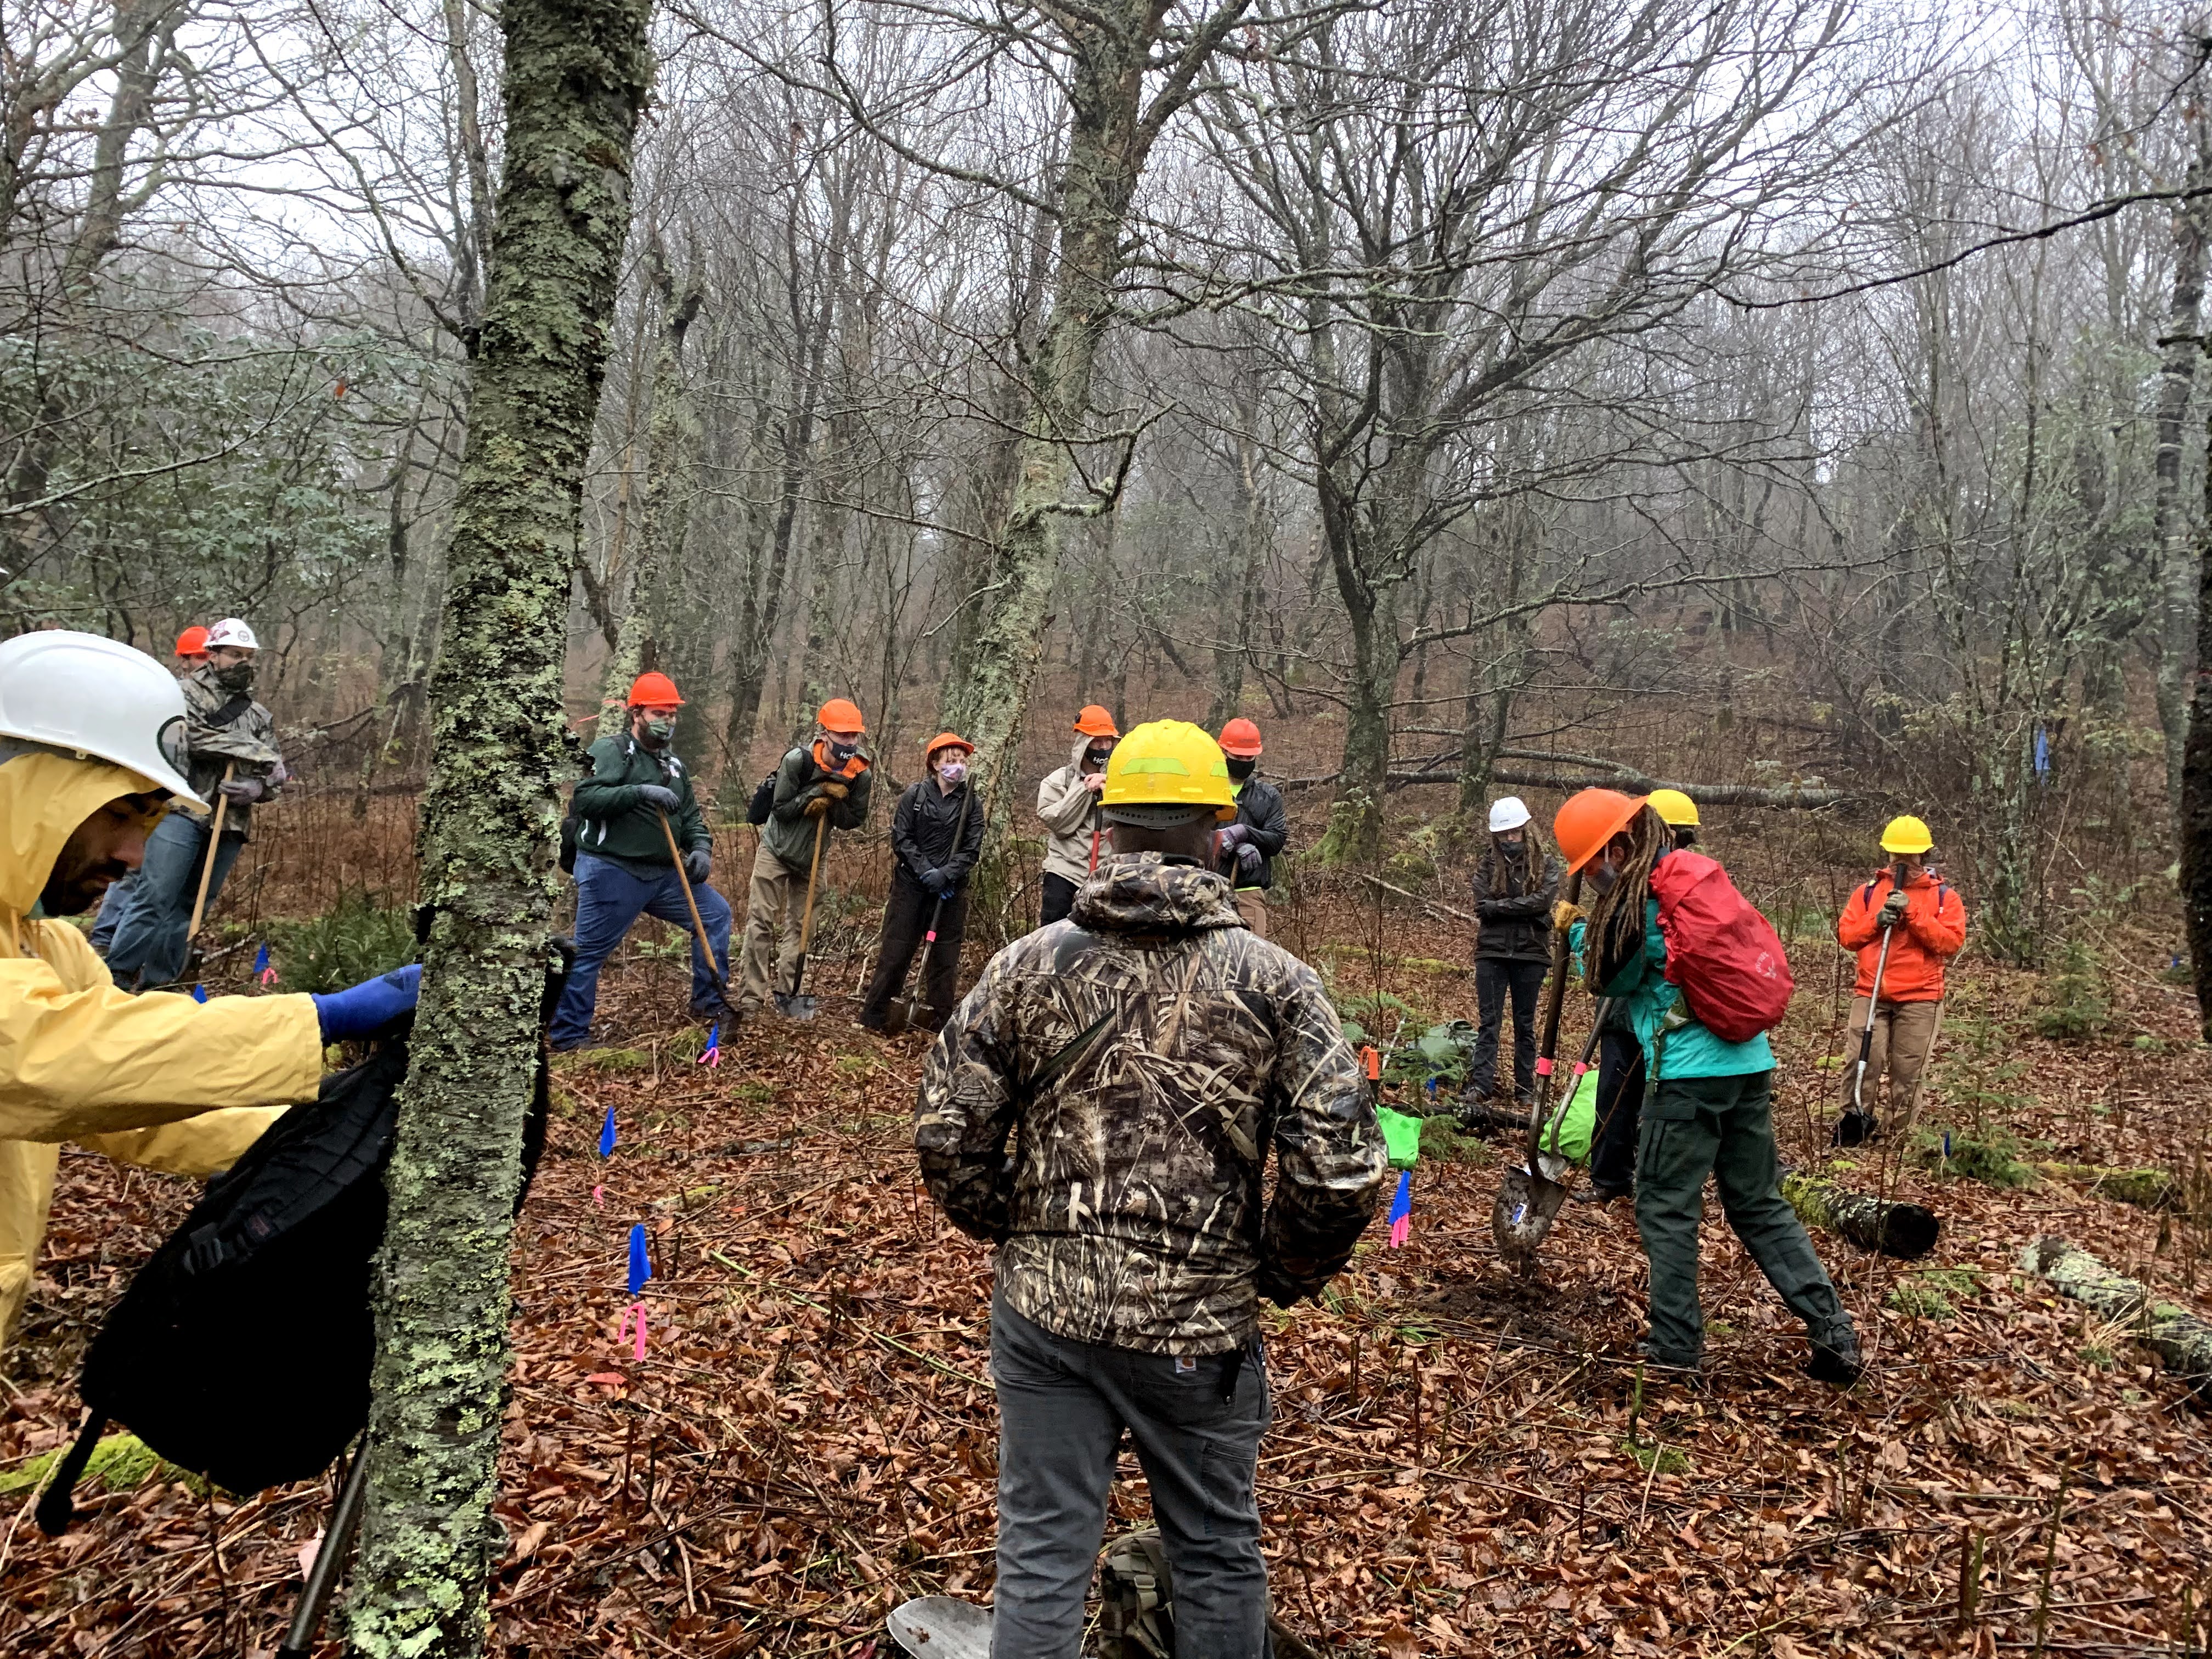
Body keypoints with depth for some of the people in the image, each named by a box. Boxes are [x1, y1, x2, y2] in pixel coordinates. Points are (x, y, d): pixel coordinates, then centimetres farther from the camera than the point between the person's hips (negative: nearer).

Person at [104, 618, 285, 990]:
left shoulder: (261, 717, 19)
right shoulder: (188, 693, 6)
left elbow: (275, 779, 14)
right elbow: (195, 738, -14)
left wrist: (256, 788, -11)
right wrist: (259, 754, -10)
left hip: (230, 825, 5)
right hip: (183, 812, -4)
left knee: (189, 909, 7)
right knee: (154, 900, -11)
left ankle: (156, 984, 14)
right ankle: (115, 977, -5)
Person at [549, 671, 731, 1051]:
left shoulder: (675, 766, 17)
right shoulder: (611, 751, -7)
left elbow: (691, 817, 18)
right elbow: (583, 799, -20)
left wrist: (702, 848, -2)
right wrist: (641, 793, -27)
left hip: (663, 874, 8)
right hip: (610, 873, -8)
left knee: (716, 913, 7)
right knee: (588, 955, -4)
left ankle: (708, 1003, 16)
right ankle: (568, 1036, 8)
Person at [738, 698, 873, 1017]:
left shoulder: (861, 775, -13)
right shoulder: (798, 760, -23)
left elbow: (855, 819, -6)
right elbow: (781, 809, -19)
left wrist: (830, 805, -25)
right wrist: (819, 791, -28)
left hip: (811, 858, 3)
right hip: (776, 850, -3)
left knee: (798, 925, 7)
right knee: (761, 922, -5)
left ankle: (784, 993, 15)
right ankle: (751, 998, -2)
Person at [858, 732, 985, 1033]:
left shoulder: (970, 803, 3)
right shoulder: (915, 794, 0)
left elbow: (972, 850, -1)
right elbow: (901, 838, -3)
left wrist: (946, 874, -16)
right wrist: (925, 871, -14)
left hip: (951, 891, 1)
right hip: (910, 886, -1)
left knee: (945, 958, 5)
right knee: (895, 952, 1)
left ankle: (941, 1024, 14)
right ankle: (871, 1018, 10)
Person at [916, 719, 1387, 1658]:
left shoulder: (1028, 965, -6)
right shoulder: (1274, 984, -10)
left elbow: (946, 1134, -4)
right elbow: (1341, 1171, -13)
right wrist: (1282, 1275, 4)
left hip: (1044, 1308, 1)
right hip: (1200, 1325, -1)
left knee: (1042, 1558, 15)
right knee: (1219, 1555, 21)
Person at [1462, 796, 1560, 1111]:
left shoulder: (1546, 864, 2)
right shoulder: (1487, 864, 4)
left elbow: (1542, 901, -14)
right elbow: (1482, 907, -6)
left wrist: (1500, 906, -12)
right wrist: (1520, 907, -12)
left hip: (1531, 953, 0)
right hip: (1492, 952, 0)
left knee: (1525, 1024, 10)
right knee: (1489, 1022, 0)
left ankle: (1526, 1086, 16)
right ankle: (1480, 1084, -2)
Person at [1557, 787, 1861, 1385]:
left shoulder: (1638, 906, -12)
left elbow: (1610, 981, 2)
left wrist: (1580, 934, 18)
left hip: (1688, 1075, -8)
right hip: (1750, 1065, 8)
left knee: (1667, 1208, 5)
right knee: (1762, 1205, 16)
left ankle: (1676, 1346, 11)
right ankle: (1834, 1331, 13)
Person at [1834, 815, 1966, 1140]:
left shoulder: (1943, 896, 5)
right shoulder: (1868, 890, 10)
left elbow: (1952, 942, -8)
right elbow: (1845, 935, 6)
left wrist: (1913, 913, -15)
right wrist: (1876, 921, -11)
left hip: (1920, 999, -1)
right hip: (1871, 994, 1)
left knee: (1908, 1071, 4)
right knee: (1861, 1059, -11)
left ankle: (1905, 1133, 15)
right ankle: (1854, 1121, 3)